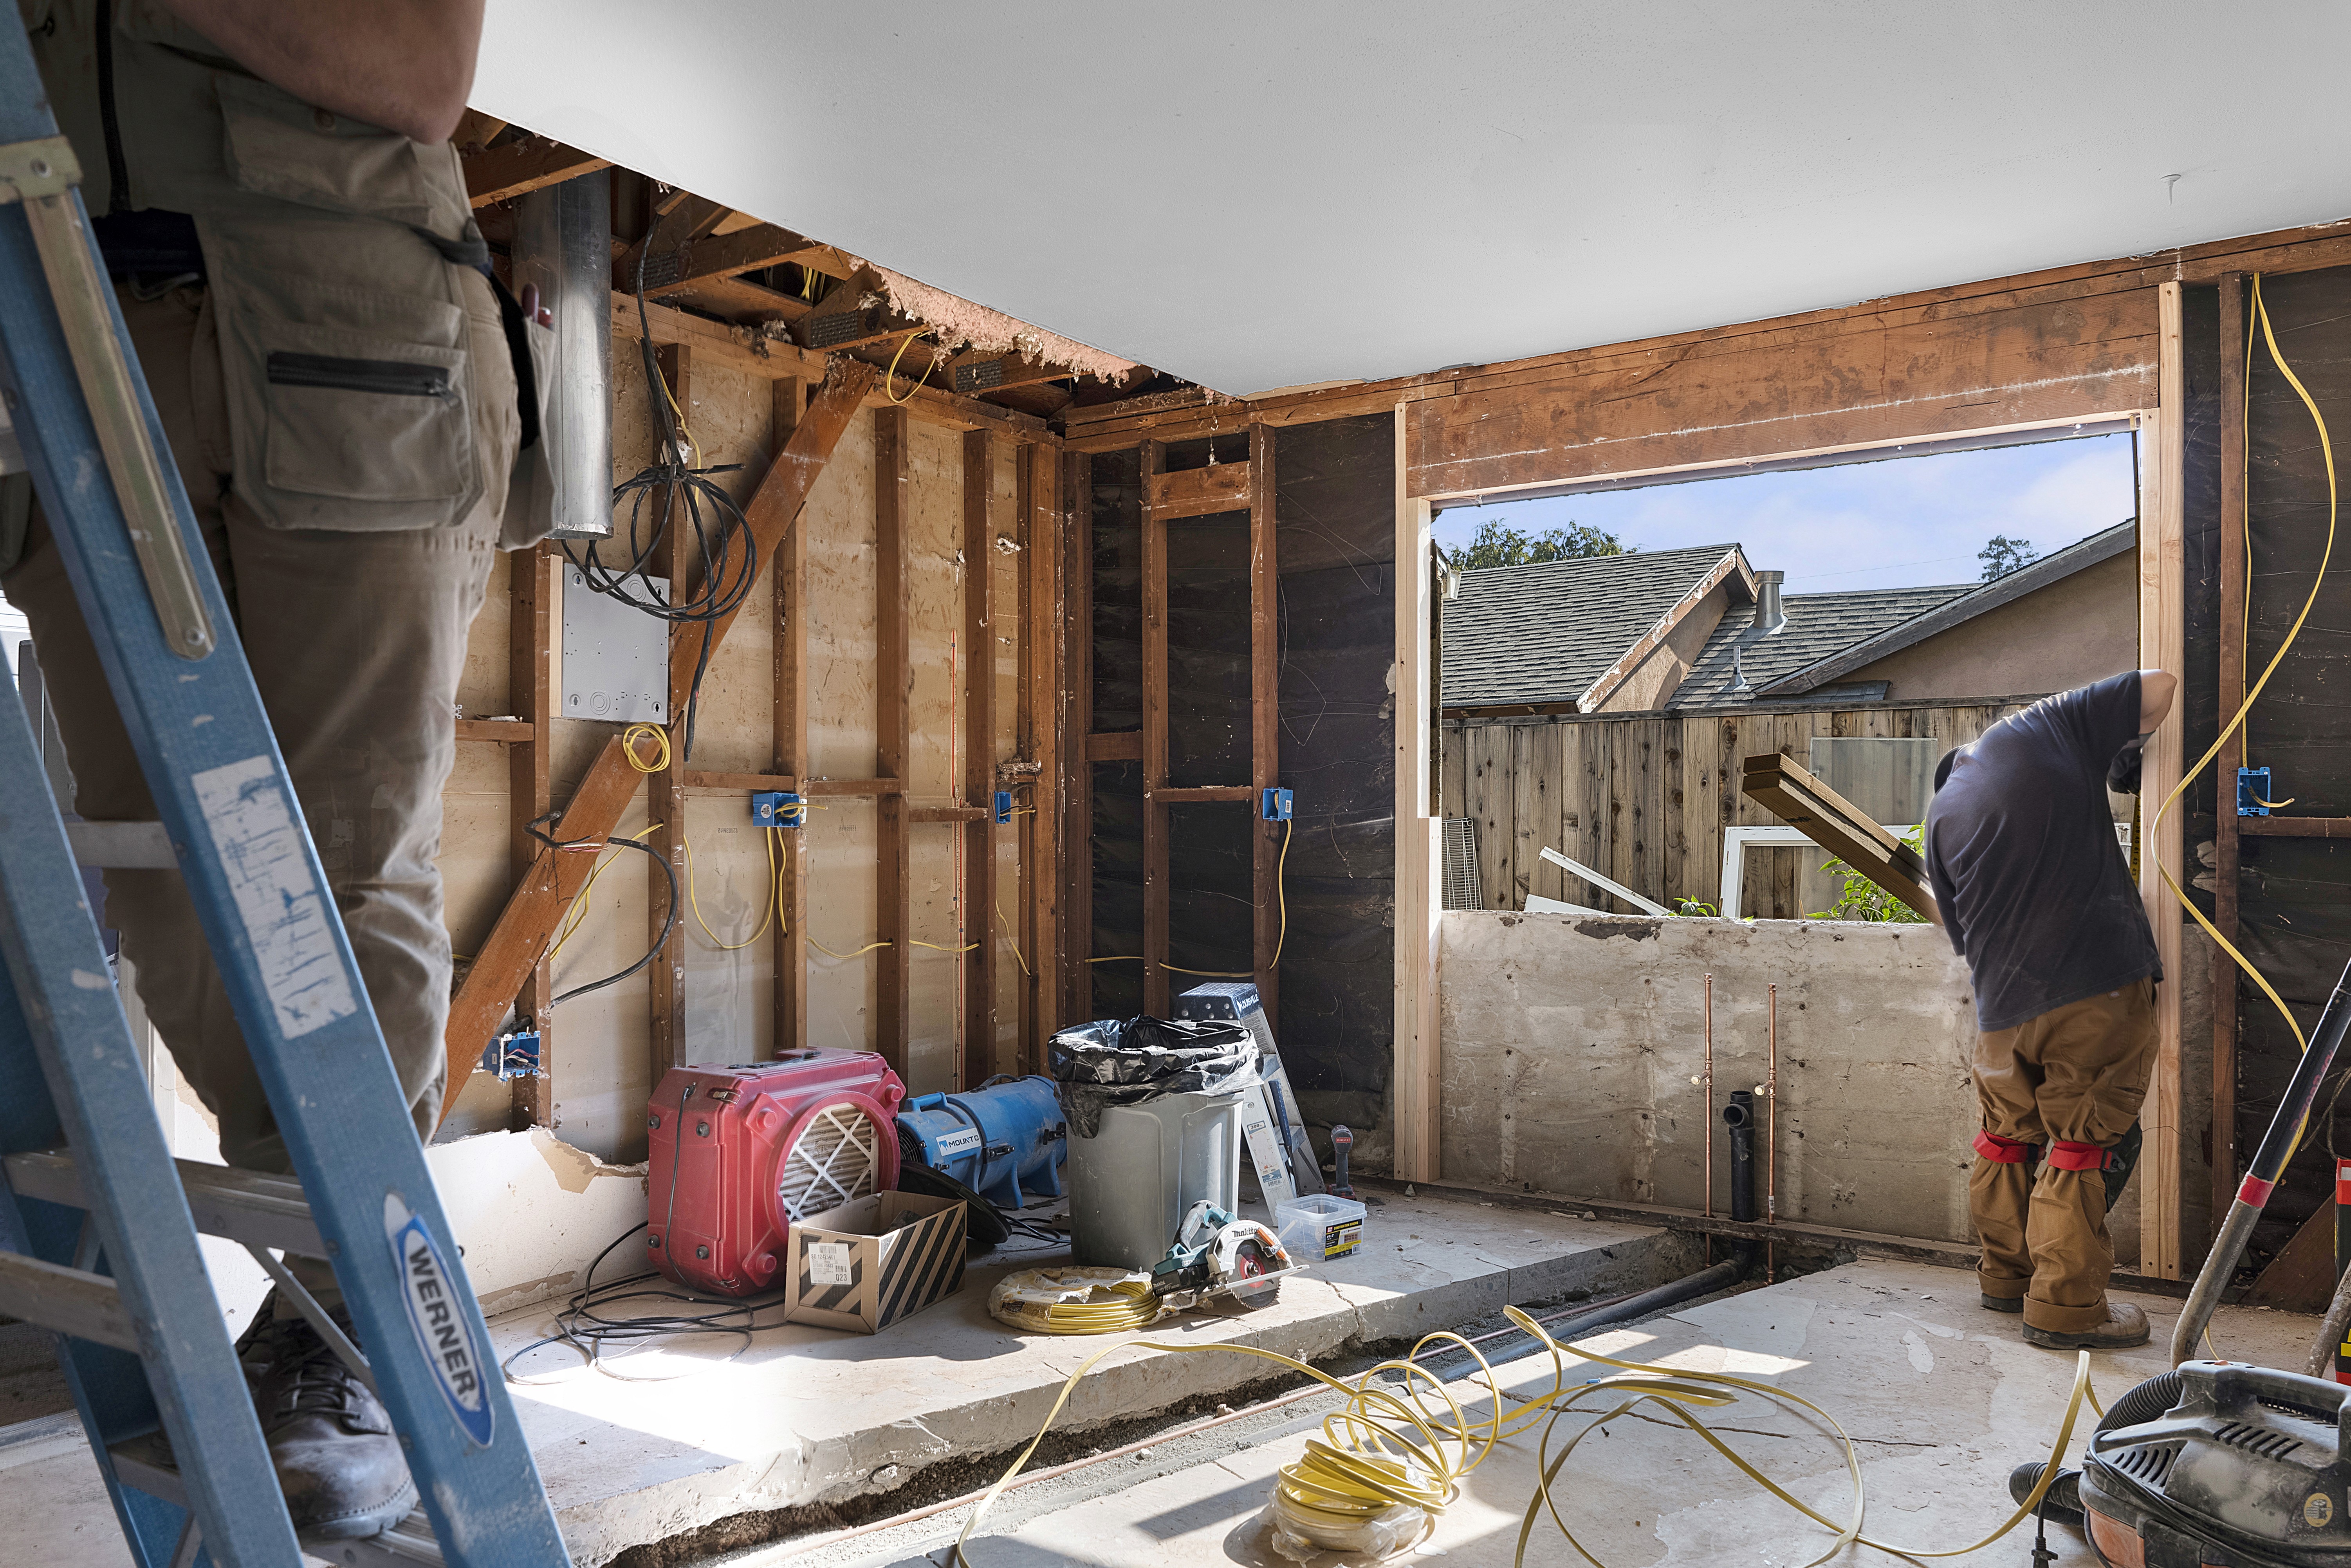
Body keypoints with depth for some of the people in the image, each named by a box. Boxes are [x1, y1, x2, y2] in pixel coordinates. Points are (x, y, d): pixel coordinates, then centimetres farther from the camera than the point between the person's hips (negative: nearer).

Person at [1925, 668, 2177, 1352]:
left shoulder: (1942, 818, 14)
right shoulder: (2044, 726, 7)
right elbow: (2159, 688, 6)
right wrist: (2127, 754, 21)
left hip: (2004, 1004, 4)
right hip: (2101, 985, -3)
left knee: (2009, 1138, 20)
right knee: (2086, 1144, 4)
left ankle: (2005, 1275, 33)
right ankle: (2065, 1306, 8)